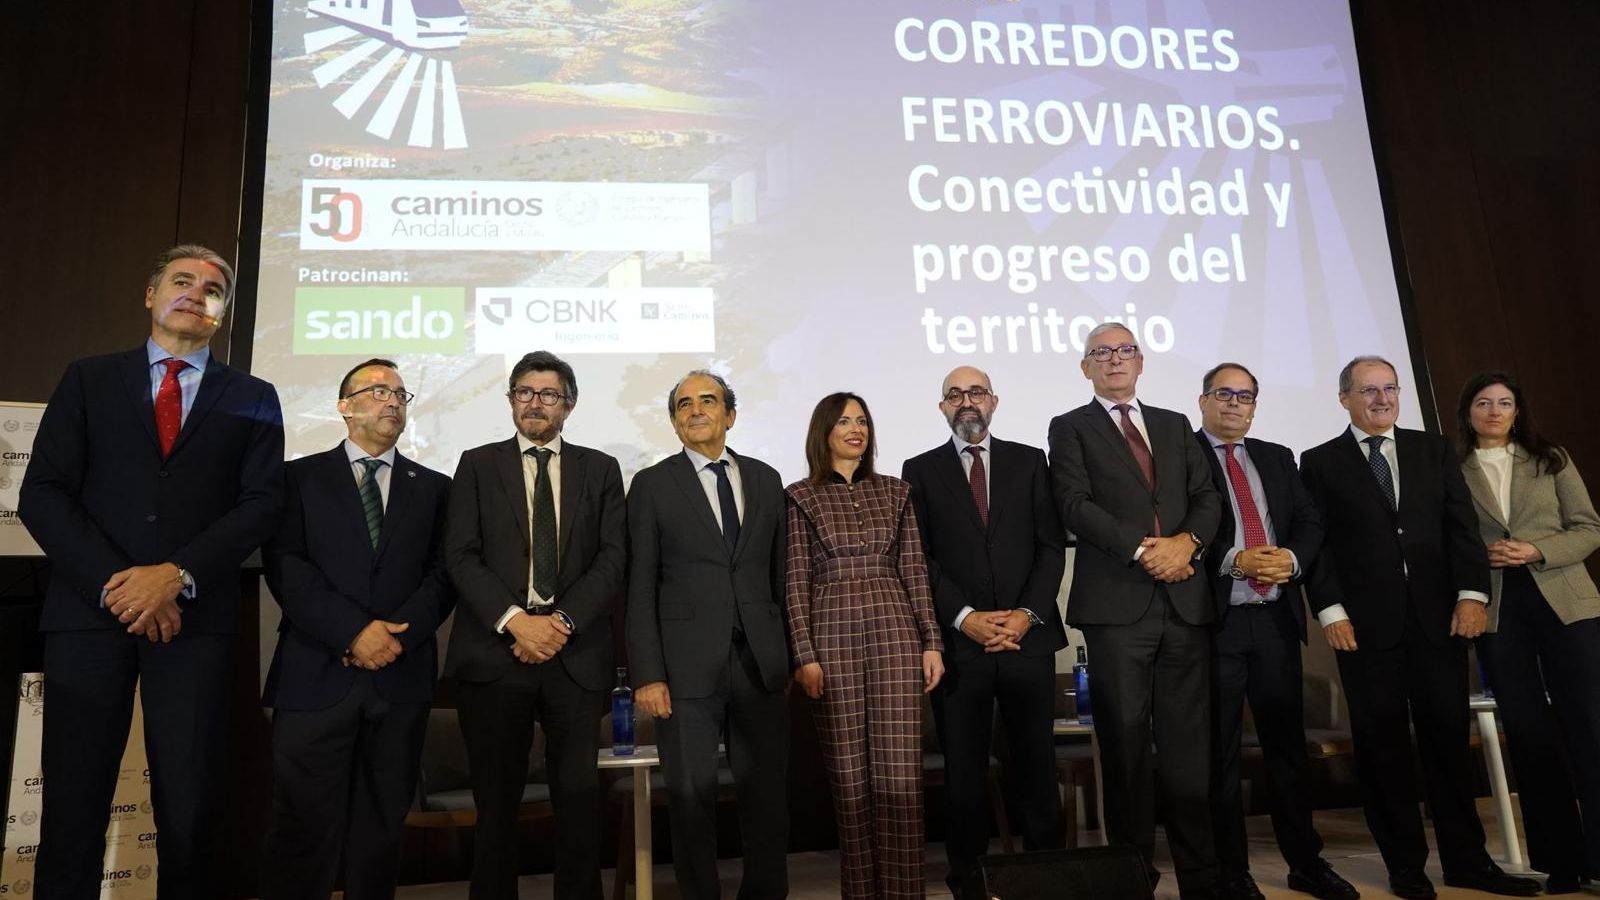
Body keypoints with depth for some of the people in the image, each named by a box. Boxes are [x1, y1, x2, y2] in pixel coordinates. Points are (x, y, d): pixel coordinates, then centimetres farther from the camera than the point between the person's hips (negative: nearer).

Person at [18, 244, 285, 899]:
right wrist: (111, 582, -9)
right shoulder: (89, 379, 13)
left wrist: (179, 575, -12)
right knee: (73, 806, 4)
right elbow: (42, 493, 4)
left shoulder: (253, 399, 12)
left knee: (190, 808, 1)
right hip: (90, 609, 1)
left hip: (195, 617, 0)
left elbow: (263, 502, 2)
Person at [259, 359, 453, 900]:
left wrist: (397, 635, -11)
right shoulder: (301, 476, 8)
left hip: (401, 678, 2)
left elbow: (443, 575, 5)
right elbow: (286, 568, -4)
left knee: (382, 829, 9)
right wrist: (354, 631, -14)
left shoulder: (434, 487, 14)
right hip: (315, 675, -2)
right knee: (304, 826, 0)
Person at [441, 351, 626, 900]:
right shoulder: (478, 464, 10)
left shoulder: (601, 469, 11)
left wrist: (563, 622, -11)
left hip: (576, 655, 0)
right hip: (494, 653, 0)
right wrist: (516, 621, -13)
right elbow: (461, 555, -1)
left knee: (580, 794, 1)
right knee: (496, 798, 7)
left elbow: (613, 559, 2)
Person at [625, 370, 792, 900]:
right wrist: (647, 675, -8)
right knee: (692, 797, 6)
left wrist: (791, 653, 7)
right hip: (687, 668, -3)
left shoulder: (765, 479, 11)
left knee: (768, 793, 10)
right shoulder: (653, 485, 2)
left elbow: (779, 572, 12)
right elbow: (640, 587, -2)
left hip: (762, 664, 3)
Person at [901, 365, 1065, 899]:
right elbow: (919, 558, 0)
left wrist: (1027, 613, -8)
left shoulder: (1030, 462, 10)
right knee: (963, 773, 6)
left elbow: (1051, 546, 5)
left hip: (1028, 636, 1)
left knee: (1036, 766, 6)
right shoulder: (920, 471, 7)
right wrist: (965, 617, -11)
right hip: (958, 641, -1)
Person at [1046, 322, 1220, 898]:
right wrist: (1142, 549, -14)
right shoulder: (1070, 428, 7)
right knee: (1125, 745, 2)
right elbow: (1075, 505, -6)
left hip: (1185, 598, 4)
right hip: (1117, 603, -3)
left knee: (1189, 747, 6)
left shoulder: (1176, 426, 20)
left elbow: (1207, 497, 12)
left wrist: (1187, 541, -8)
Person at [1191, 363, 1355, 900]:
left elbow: (1310, 522, 9)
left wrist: (1293, 558, -10)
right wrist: (1234, 561, -20)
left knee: (1288, 743, 13)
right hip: (1214, 619, -5)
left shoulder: (1278, 459, 16)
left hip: (1275, 618, 5)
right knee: (1220, 750, 5)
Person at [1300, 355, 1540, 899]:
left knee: (1449, 737, 7)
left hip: (1439, 618, 2)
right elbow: (1315, 541, -1)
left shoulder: (1433, 450, 13)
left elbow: (1461, 524, 6)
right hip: (1366, 624, -2)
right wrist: (1330, 610, -10)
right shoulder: (1320, 463, 5)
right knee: (1382, 743, 3)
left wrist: (1471, 594, -6)